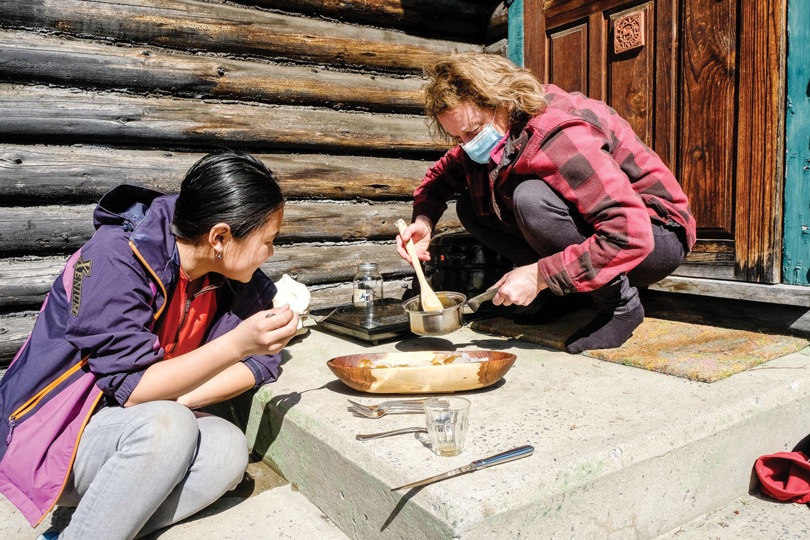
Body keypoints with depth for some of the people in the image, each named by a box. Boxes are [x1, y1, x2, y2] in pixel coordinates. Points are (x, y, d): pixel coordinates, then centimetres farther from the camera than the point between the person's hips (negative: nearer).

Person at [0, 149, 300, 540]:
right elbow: (131, 387, -25)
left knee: (228, 449, -23)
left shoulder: (230, 274, -6)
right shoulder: (116, 257, -23)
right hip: (53, 431, -5)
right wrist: (237, 343, -35)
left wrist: (172, 404, -17)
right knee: (165, 427, -34)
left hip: (132, 427, 6)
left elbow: (262, 361, -6)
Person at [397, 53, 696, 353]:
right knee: (471, 206, -4)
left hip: (658, 236, -7)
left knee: (531, 197, -34)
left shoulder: (560, 139, -31)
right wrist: (423, 219, -10)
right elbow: (442, 174, 12)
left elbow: (631, 237, -35)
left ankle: (620, 303, -16)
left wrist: (539, 275, -32)